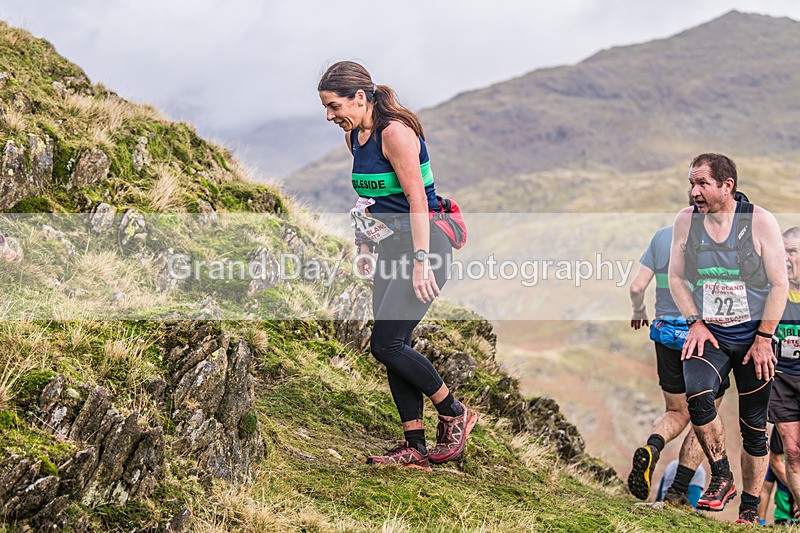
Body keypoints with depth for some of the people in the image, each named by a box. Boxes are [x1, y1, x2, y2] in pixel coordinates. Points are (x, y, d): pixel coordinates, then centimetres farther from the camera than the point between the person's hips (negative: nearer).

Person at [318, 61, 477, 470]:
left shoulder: (395, 132, -18)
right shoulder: (353, 136, 9)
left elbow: (417, 198, -22)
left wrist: (421, 260, -25)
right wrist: (363, 244, 20)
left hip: (424, 244, -9)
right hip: (391, 248, 9)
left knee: (385, 343, -13)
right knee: (392, 346, 5)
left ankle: (455, 414, 6)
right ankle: (415, 447, 11)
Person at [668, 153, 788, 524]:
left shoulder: (760, 221, -9)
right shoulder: (685, 220, -1)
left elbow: (779, 285, -6)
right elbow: (676, 277, 8)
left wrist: (763, 339, -10)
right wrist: (695, 322, -4)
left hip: (754, 338, -1)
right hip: (708, 335, 2)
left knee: (754, 428, 4)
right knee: (698, 396, -27)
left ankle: (750, 509, 20)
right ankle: (721, 477, -8)